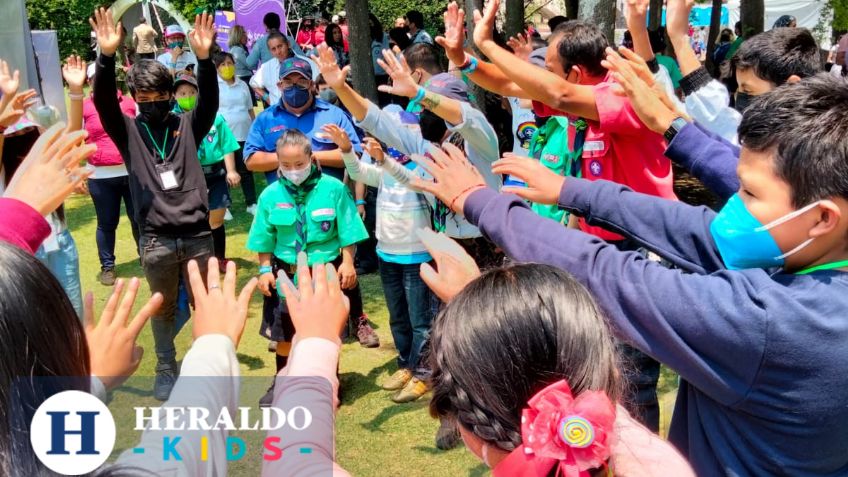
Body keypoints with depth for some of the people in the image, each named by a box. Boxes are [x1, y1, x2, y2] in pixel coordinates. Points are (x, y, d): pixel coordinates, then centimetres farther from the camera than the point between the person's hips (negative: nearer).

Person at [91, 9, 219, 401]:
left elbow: (209, 101, -11)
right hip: (156, 239, 0)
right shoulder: (129, 131, 4)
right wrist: (106, 56, -27)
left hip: (197, 234, 1)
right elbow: (103, 102, -12)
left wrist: (204, 58, -28)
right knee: (163, 308, 13)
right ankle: (166, 371, 29)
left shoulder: (187, 125, 5)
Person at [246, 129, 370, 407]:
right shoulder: (271, 195, -5)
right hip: (286, 273, 2)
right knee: (284, 332, 14)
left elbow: (347, 231, -6)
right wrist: (265, 270, 0)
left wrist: (347, 263, -8)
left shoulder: (333, 188, -12)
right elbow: (264, 239, 3)